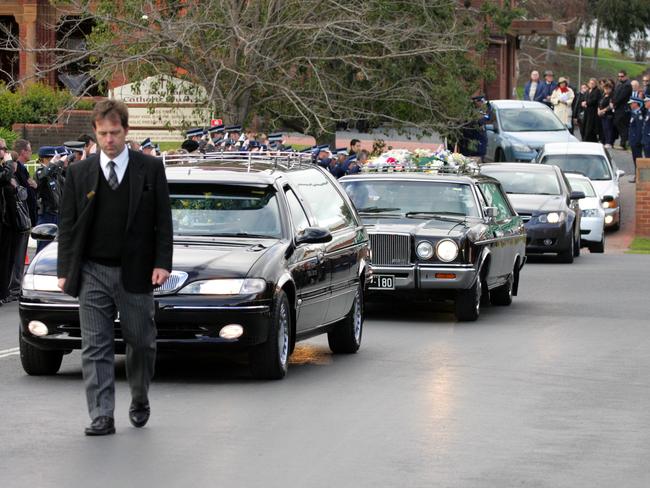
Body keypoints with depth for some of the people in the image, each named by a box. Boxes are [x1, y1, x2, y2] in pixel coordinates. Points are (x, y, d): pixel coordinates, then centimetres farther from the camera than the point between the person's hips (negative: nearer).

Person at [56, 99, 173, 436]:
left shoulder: (150, 169, 2)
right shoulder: (79, 173, 5)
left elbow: (163, 221, 2)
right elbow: (66, 226, 7)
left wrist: (162, 263, -7)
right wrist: (65, 271, 0)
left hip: (135, 272, -1)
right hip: (92, 273, 1)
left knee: (141, 342, 8)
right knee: (95, 347, -4)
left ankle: (139, 401, 31)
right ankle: (101, 417, -4)